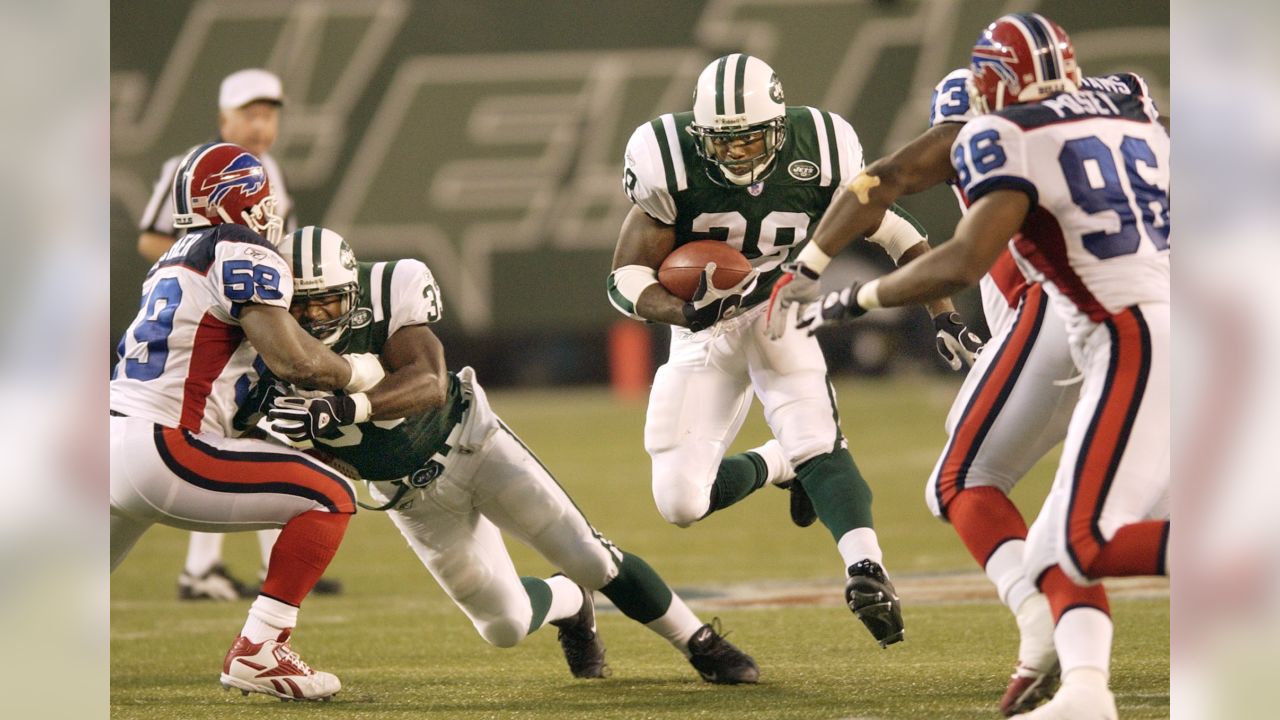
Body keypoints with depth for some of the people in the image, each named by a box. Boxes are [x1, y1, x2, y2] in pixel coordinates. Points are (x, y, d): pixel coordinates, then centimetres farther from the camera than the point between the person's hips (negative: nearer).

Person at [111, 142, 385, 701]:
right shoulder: (245, 256, -3)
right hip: (161, 453, -9)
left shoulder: (174, 262, 23)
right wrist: (355, 373, 7)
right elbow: (292, 361, -12)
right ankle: (257, 653, -8)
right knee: (330, 499, -3)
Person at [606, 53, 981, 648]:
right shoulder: (671, 168, -24)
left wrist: (945, 316, -11)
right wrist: (681, 310, -41)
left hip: (777, 311, 0)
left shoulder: (818, 155, -19)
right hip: (703, 330, 0)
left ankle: (866, 571, -39)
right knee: (681, 503, -7)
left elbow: (897, 232, -4)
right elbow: (625, 279, -20)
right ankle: (781, 465, 19)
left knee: (816, 441, -27)